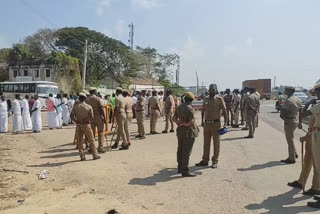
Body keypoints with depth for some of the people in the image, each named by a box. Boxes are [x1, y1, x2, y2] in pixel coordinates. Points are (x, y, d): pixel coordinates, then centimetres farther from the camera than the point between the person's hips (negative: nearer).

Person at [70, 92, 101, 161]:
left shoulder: (75, 106, -2)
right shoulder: (89, 106, -9)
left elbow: (71, 116, -5)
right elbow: (92, 117, -13)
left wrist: (77, 121, 4)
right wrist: (88, 121, 2)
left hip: (79, 125, 2)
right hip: (86, 125, -2)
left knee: (80, 141, 11)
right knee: (91, 140, 7)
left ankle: (82, 156, 14)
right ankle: (95, 155, 12)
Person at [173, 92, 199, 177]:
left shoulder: (179, 107, 7)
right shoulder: (190, 109, -17)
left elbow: (174, 118, 12)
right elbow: (192, 122, -24)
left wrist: (180, 123, 6)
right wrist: (185, 124, -9)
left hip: (180, 131, 8)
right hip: (188, 131, -8)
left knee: (180, 150, 16)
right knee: (186, 152, -2)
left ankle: (180, 168, 29)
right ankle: (185, 171, 3)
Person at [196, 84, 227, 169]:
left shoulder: (219, 99, -6)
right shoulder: (205, 99, 8)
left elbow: (224, 111, -7)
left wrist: (225, 123, -12)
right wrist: (202, 121, 13)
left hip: (216, 123, -4)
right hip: (206, 123, 5)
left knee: (216, 143, 5)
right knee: (206, 143, 11)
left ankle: (215, 161, 17)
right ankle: (205, 160, 21)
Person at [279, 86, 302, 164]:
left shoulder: (288, 101, -19)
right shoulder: (298, 100, 7)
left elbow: (283, 112, -20)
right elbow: (301, 112, 14)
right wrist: (300, 122, 20)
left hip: (289, 122, -8)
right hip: (296, 121, 8)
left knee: (290, 140, 0)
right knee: (290, 139, 23)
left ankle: (292, 158, 8)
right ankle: (294, 154, 29)